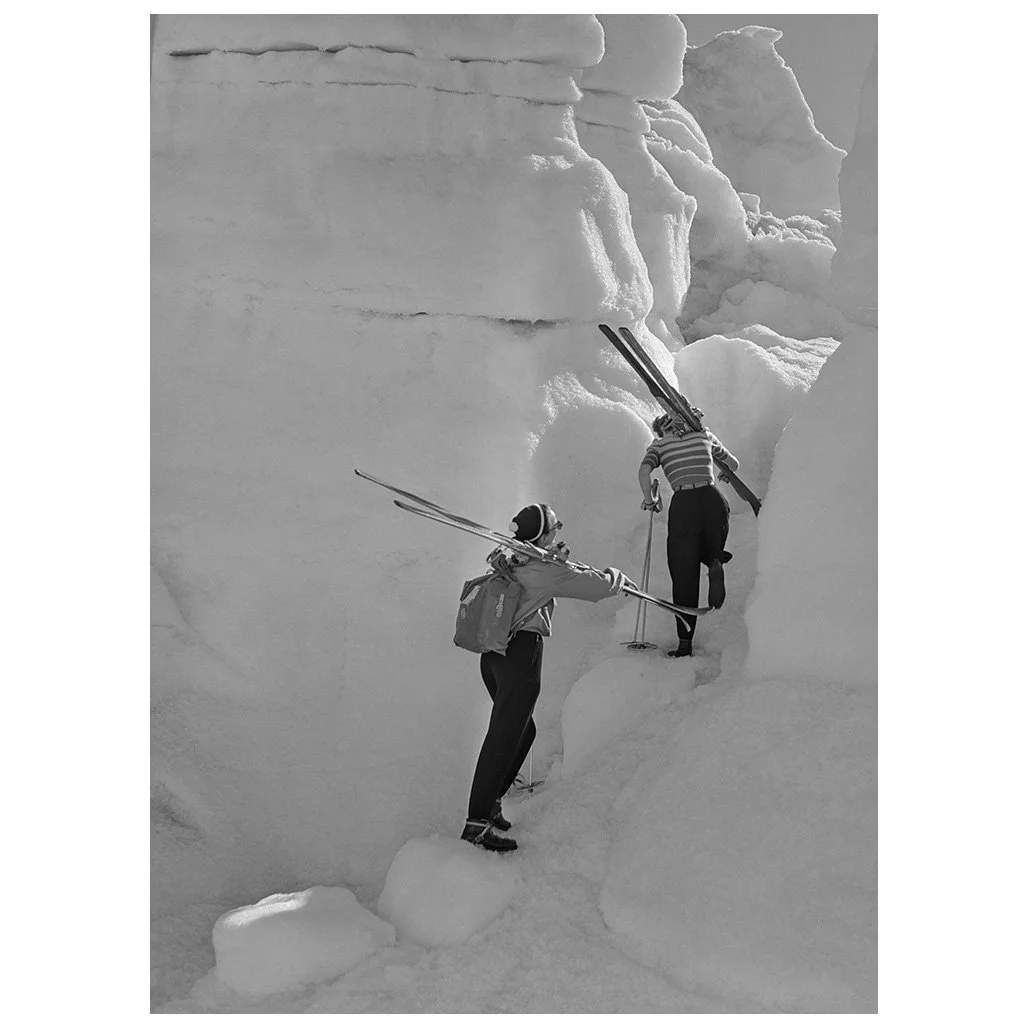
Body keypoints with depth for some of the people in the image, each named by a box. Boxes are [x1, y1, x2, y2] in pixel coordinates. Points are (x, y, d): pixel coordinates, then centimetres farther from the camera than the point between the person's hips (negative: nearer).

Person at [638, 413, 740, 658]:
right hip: (713, 500, 2)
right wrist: (724, 475, 52)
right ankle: (715, 562, -10)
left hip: (683, 505, -2)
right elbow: (734, 465, 31)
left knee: (684, 576, 3)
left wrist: (648, 501, 4)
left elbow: (644, 471, -9)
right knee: (711, 551, 28)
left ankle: (685, 642, -2)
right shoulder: (704, 435, 19)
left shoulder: (659, 445, 12)